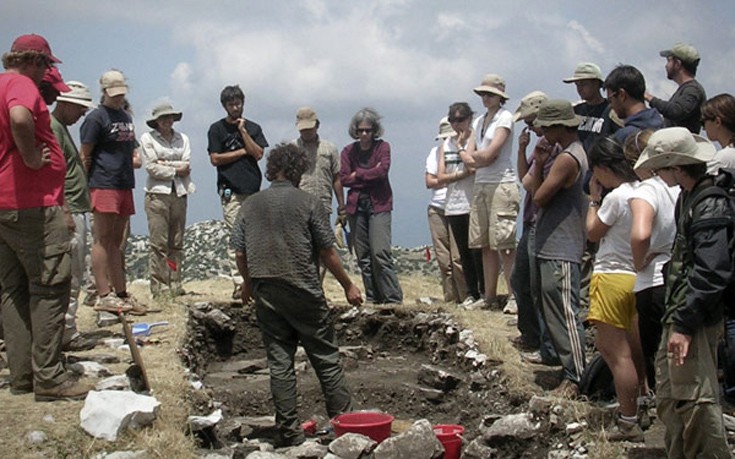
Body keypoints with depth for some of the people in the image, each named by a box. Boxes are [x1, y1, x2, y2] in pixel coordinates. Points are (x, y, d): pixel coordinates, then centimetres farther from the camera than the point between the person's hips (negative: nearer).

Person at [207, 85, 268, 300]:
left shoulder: (253, 128, 15)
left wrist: (243, 131, -2)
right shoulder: (217, 129, 8)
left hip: (252, 187, 3)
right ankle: (239, 282, -9)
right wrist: (242, 152, 0)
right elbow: (215, 159, -1)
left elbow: (258, 154, 1)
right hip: (230, 189, -3)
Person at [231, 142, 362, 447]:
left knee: (279, 362, 8)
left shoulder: (250, 205, 6)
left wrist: (249, 284, 25)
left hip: (266, 293, 3)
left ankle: (289, 433, 10)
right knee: (326, 358, 7)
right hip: (304, 293, -3)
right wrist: (348, 286, 7)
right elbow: (327, 252, -4)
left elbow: (240, 253, 7)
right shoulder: (309, 203, -4)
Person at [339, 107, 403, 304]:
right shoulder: (348, 151, 10)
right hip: (356, 206, 3)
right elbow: (344, 179, -1)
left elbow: (383, 171, -12)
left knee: (380, 253, -14)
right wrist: (370, 175, -5)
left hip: (379, 205, -3)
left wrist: (357, 175, -5)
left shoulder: (383, 147, 4)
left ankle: (394, 298, -9)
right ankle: (373, 299, 10)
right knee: (363, 257, 3)